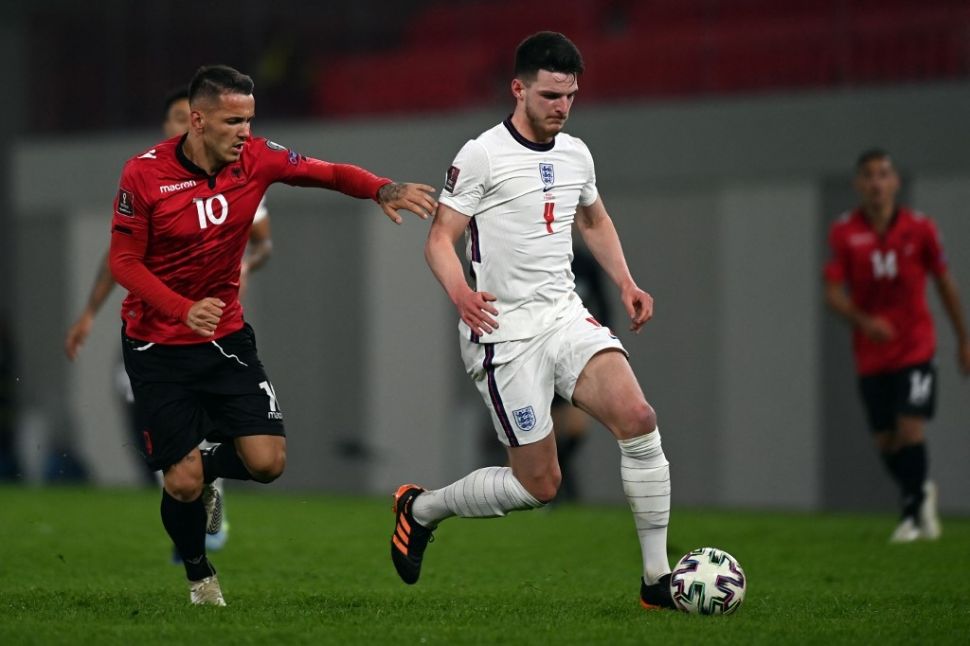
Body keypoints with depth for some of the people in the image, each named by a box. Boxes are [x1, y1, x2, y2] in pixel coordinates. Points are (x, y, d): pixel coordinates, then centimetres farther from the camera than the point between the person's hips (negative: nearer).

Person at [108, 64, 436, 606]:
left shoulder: (255, 159, -8)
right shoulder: (145, 174, -18)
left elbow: (329, 174, -4)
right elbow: (123, 260, -14)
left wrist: (384, 190, -25)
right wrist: (183, 309, -29)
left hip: (226, 337, 4)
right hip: (157, 344, -4)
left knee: (267, 462, -9)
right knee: (183, 482, -5)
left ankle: (205, 470, 27)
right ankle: (200, 577, 25)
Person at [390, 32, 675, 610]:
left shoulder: (575, 154, 11)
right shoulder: (482, 157, -8)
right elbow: (440, 239, -8)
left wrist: (625, 283, 14)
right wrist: (460, 292, -28)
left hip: (566, 317, 6)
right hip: (505, 331, -6)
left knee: (637, 418, -18)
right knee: (539, 485, -5)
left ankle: (658, 580, -12)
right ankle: (421, 508, 22)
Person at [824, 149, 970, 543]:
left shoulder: (920, 229, -5)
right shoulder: (844, 233, -5)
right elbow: (833, 292, -9)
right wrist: (864, 321, -28)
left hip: (915, 348, -1)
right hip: (871, 354, 1)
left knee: (910, 429, -15)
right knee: (885, 441, 6)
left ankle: (915, 506, 4)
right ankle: (921, 495, 32)